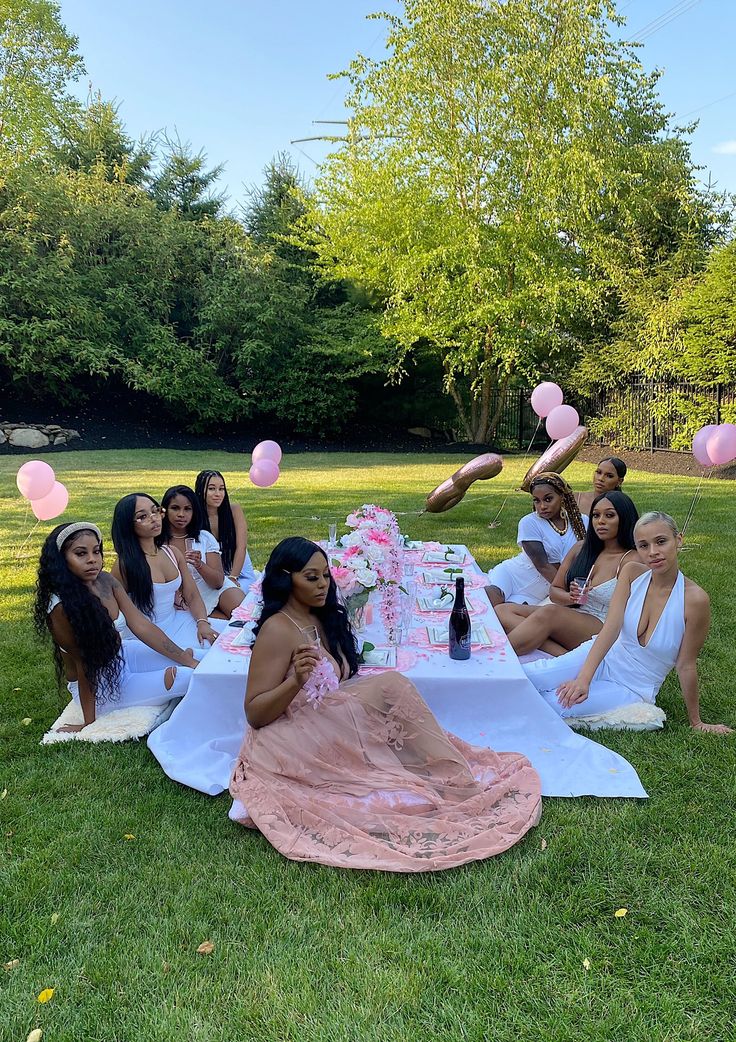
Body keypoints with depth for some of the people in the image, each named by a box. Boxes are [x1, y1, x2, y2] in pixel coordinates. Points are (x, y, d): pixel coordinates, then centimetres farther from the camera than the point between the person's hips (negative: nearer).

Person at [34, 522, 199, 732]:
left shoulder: (105, 581, -9)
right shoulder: (62, 606, -28)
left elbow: (141, 626, -10)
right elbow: (83, 664, -22)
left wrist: (188, 660, -13)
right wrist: (89, 722, -12)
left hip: (121, 656, 7)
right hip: (98, 688, -7)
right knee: (194, 677, -15)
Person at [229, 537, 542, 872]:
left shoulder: (324, 619, 10)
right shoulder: (278, 630, -14)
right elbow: (254, 714, -16)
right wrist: (296, 680, -30)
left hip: (330, 731, 8)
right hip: (290, 749, -8)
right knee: (388, 685, -20)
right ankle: (461, 786, -16)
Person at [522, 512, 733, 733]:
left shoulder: (695, 599, -20)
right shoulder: (631, 573, -8)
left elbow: (686, 665, -10)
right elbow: (611, 628, -17)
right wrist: (584, 678, -30)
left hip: (632, 690, -2)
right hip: (601, 659, 2)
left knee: (550, 704, -23)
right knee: (522, 677, -23)